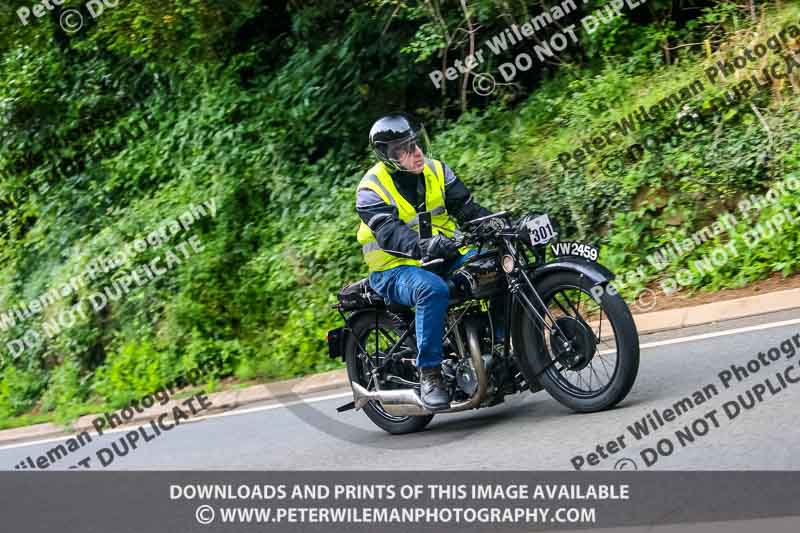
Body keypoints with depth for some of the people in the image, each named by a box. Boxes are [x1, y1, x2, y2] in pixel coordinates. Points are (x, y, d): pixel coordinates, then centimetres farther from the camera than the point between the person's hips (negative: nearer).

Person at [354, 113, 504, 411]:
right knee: (433, 290, -38)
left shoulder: (437, 171, 6)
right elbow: (389, 233, -27)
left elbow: (468, 208, 3)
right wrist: (424, 245, -46)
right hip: (396, 268, -6)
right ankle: (429, 374, -30)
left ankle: (501, 340, 0)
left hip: (446, 257, 6)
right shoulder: (372, 189, -11)